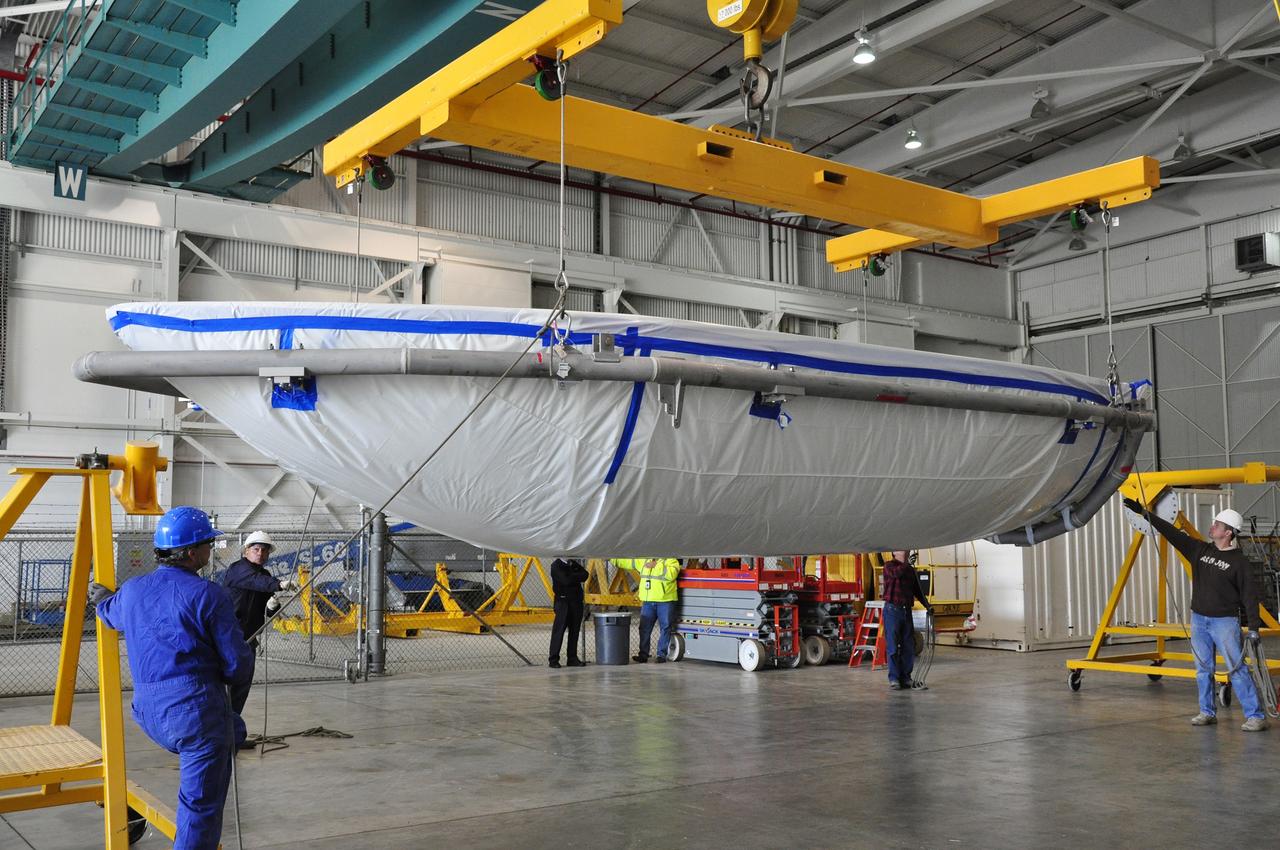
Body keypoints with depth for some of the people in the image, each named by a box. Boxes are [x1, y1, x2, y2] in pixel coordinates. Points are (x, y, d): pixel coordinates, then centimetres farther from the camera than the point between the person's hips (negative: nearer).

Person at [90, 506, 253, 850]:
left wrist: (101, 598, 57)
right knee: (200, 808, 2)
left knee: (233, 729, 30)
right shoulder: (207, 595, -10)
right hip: (196, 709, -7)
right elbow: (238, 666, -10)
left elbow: (111, 614, 35)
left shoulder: (131, 591, 9)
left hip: (148, 715, 7)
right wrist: (228, 675, 13)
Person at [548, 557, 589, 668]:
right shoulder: (556, 566, -4)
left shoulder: (575, 564, 15)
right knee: (559, 630, -8)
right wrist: (578, 576, -5)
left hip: (576, 601, 6)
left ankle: (572, 658, 12)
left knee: (575, 631, 6)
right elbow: (566, 580, -18)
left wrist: (573, 576, -11)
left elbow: (585, 575, 2)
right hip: (562, 601, -6)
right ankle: (553, 660, -5)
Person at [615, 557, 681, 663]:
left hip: (665, 602, -5)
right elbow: (626, 561, 17)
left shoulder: (671, 561, -2)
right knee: (644, 629, 5)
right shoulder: (643, 561, 14)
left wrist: (656, 566, -17)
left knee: (665, 628, 0)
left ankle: (662, 655, 6)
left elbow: (671, 574, -21)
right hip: (647, 602, 5)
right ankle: (643, 654, 11)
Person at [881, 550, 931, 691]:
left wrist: (927, 605, 7)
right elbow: (896, 573, -25)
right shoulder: (889, 565, -1)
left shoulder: (911, 570, 16)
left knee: (908, 647, 6)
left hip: (907, 611, 6)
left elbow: (917, 590, 17)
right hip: (892, 610, -6)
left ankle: (906, 678, 14)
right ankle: (894, 679, -1)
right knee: (893, 647, -5)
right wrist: (906, 563, -19)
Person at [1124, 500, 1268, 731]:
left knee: (1237, 669, -9)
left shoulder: (1240, 562, -8)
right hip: (1198, 620, 6)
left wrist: (1254, 627, -14)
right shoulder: (1200, 550, 7)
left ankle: (1255, 716, -5)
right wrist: (1144, 513, 2)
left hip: (1225, 622, -6)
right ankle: (1207, 713, 18)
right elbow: (1172, 533, 6)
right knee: (1204, 669, 9)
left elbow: (1250, 597, -9)